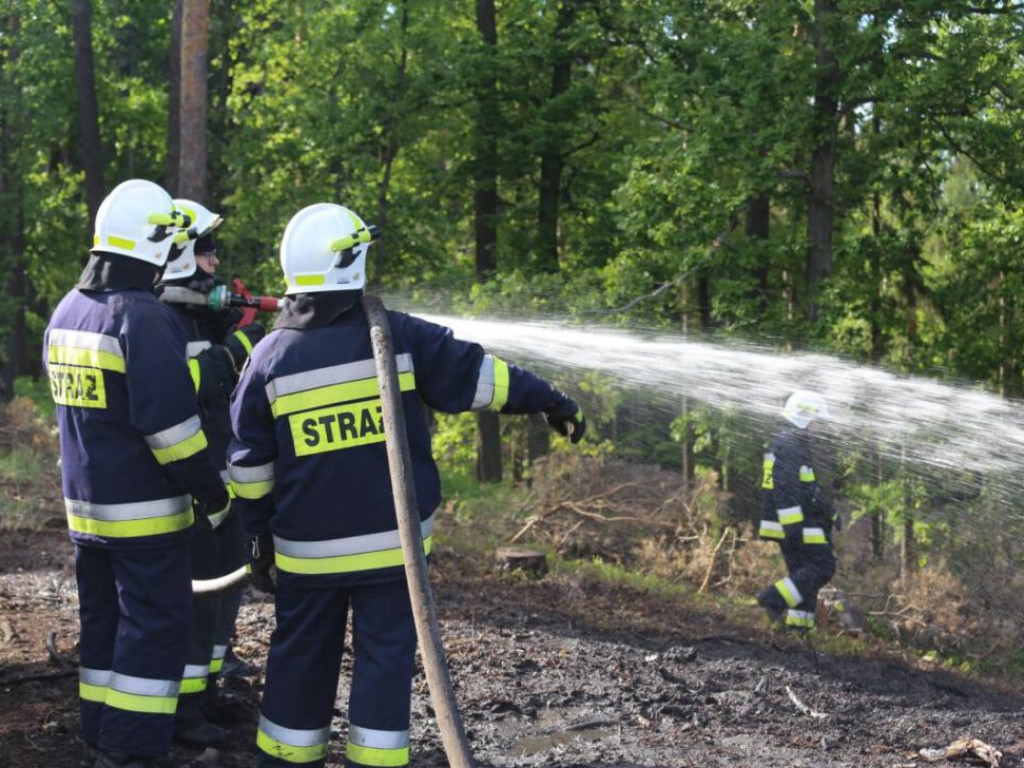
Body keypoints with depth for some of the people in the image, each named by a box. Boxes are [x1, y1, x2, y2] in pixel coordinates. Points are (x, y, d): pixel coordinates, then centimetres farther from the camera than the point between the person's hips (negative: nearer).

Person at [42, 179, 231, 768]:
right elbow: (171, 421, -21)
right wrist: (211, 491, -13)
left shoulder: (67, 312, 9)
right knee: (155, 627, -2)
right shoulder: (144, 317, -19)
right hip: (145, 511, -8)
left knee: (102, 622, 16)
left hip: (87, 504, 8)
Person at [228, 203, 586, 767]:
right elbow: (474, 375, -3)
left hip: (307, 546, 2)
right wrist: (548, 401, 10)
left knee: (300, 654, 15)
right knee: (385, 652, 7)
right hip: (390, 538, -2)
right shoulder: (398, 337, -10)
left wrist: (260, 532, 14)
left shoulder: (270, 356, -4)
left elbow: (250, 461, 2)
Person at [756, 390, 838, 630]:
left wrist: (829, 511, 29)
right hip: (796, 521, -11)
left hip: (792, 525, 11)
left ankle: (799, 622, 12)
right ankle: (775, 599, -14)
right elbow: (785, 489, -24)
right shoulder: (789, 446, -16)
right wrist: (793, 526, -26)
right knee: (823, 566, -9)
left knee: (802, 570, 12)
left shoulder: (796, 443, 19)